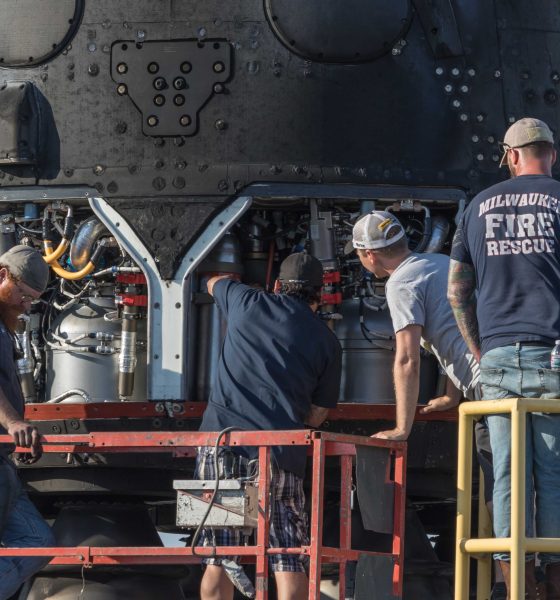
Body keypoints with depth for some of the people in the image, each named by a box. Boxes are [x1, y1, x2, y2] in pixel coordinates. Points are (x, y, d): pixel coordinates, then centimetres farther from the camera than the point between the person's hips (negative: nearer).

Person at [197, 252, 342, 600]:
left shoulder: (248, 303, 13)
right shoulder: (327, 342, 10)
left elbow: (215, 282, 37)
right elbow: (317, 416, 13)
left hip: (220, 438, 1)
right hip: (278, 453, -1)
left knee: (218, 560, 5)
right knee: (289, 560, 2)